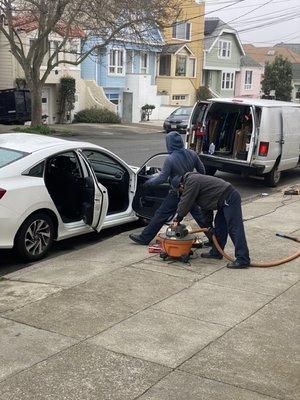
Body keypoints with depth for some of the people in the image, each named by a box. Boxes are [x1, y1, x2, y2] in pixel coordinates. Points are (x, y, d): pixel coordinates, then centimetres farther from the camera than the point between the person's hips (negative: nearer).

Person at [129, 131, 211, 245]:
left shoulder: (170, 159, -21)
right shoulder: (192, 154, -4)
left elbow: (162, 178, -18)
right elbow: (202, 170, 5)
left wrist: (149, 182, -2)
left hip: (176, 194, -5)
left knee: (160, 215, 3)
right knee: (199, 214, 18)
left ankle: (144, 238, 12)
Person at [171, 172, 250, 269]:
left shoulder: (191, 182, -12)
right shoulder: (191, 180, 20)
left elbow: (186, 203, -10)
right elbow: (184, 200, 26)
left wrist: (178, 218, 1)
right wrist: (178, 216, 22)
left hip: (229, 198, -11)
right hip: (225, 200, 11)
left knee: (234, 228, -14)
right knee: (219, 226, 18)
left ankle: (243, 260, -16)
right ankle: (216, 252, 28)